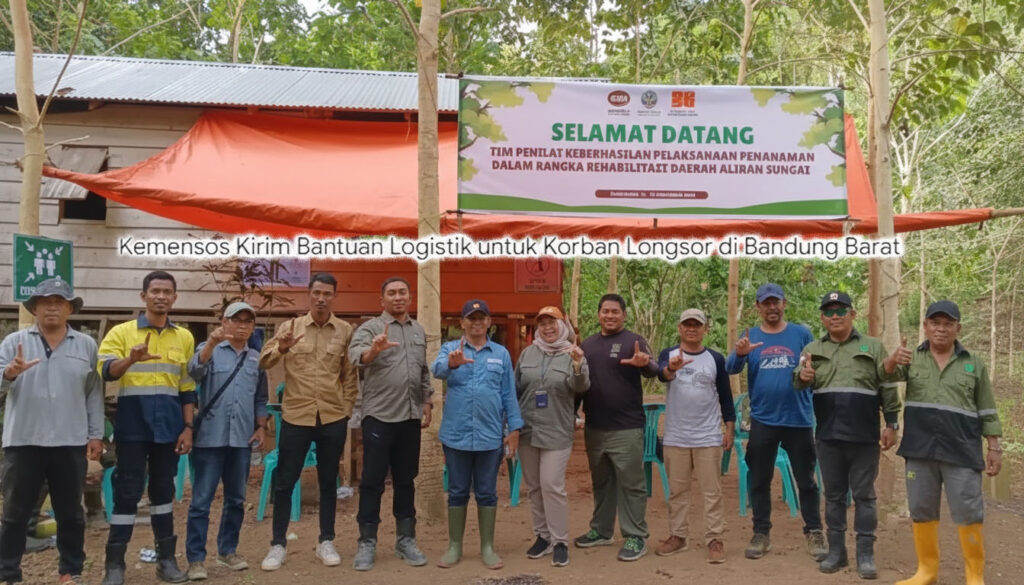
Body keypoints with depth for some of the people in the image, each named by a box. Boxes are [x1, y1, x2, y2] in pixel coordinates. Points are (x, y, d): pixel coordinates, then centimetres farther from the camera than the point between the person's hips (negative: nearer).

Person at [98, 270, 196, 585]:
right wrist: (131, 359, -37)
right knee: (127, 491, 0)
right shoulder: (121, 332, -1)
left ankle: (166, 558, 19)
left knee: (163, 490, 11)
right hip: (132, 427, -3)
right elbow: (105, 371, -17)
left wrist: (188, 427, 5)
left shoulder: (185, 337, 9)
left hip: (168, 426, 3)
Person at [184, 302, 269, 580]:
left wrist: (261, 427, 7)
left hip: (242, 439, 4)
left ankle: (228, 550, 26)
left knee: (236, 499, 12)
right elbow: (195, 370, -21)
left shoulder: (257, 359, 12)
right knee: (201, 500, -1)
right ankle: (195, 558, 6)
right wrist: (212, 342, -36)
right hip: (210, 437, -4)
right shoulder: (209, 350, 2)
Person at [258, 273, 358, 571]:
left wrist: (347, 408, 2)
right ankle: (278, 544, 17)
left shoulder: (345, 330, 2)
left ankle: (326, 542, 22)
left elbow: (350, 374, 7)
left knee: (328, 482, 11)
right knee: (284, 482, 4)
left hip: (333, 418, 1)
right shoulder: (289, 326, 2)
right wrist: (281, 348, -25)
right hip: (296, 416, 0)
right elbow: (264, 362, -5)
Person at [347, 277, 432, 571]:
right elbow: (356, 356, -26)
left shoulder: (419, 331, 13)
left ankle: (405, 540, 21)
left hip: (410, 416, 5)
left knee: (405, 480, 12)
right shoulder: (369, 328, -5)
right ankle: (366, 543, 10)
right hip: (379, 416, -5)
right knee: (372, 481, 1)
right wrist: (373, 350, -46)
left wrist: (427, 402, 12)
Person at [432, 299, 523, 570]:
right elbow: (438, 369, -21)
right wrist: (452, 363, -44)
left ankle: (487, 547, 19)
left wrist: (514, 428, 1)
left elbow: (509, 394, 7)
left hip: (490, 435, 1)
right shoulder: (450, 348, 2)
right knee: (457, 492, 9)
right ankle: (454, 546, 21)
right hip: (456, 434, -1)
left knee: (487, 493, 9)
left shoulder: (501, 353, 7)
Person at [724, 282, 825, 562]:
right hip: (762, 420, 1)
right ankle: (761, 534, 19)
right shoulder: (749, 336, 3)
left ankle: (814, 533, 18)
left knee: (806, 480, 6)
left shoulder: (802, 334, 2)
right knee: (759, 481, 8)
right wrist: (739, 354, -31)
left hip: (799, 419, -1)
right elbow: (730, 369, -10)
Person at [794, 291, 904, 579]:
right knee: (834, 495, 11)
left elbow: (888, 389, 5)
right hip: (828, 436, 2)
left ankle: (865, 554, 12)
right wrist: (802, 377, -23)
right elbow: (798, 384, 1)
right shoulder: (812, 349, 8)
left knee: (864, 495, 5)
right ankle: (836, 551, 20)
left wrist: (891, 424, -1)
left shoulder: (873, 346, 4)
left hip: (864, 436, -2)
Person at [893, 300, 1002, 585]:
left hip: (962, 451, -1)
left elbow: (987, 410, 10)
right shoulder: (911, 359, 6)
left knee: (968, 513, -1)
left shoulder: (974, 363, 7)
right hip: (920, 450, 1)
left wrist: (994, 448, 5)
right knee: (922, 511, 7)